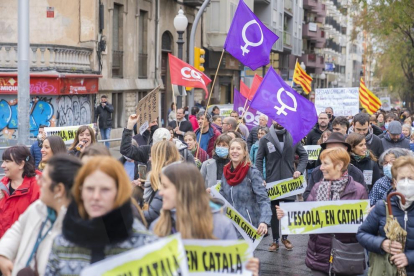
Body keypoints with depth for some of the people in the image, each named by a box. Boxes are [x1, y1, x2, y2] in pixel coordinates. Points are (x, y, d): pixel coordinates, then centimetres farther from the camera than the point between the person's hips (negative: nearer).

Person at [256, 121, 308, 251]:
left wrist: (299, 170, -3)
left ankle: (285, 238, 25)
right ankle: (275, 240, 14)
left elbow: (304, 155, 12)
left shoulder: (293, 138, 4)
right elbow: (259, 160, 2)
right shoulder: (265, 140, 1)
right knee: (274, 212, 4)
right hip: (272, 181, -1)